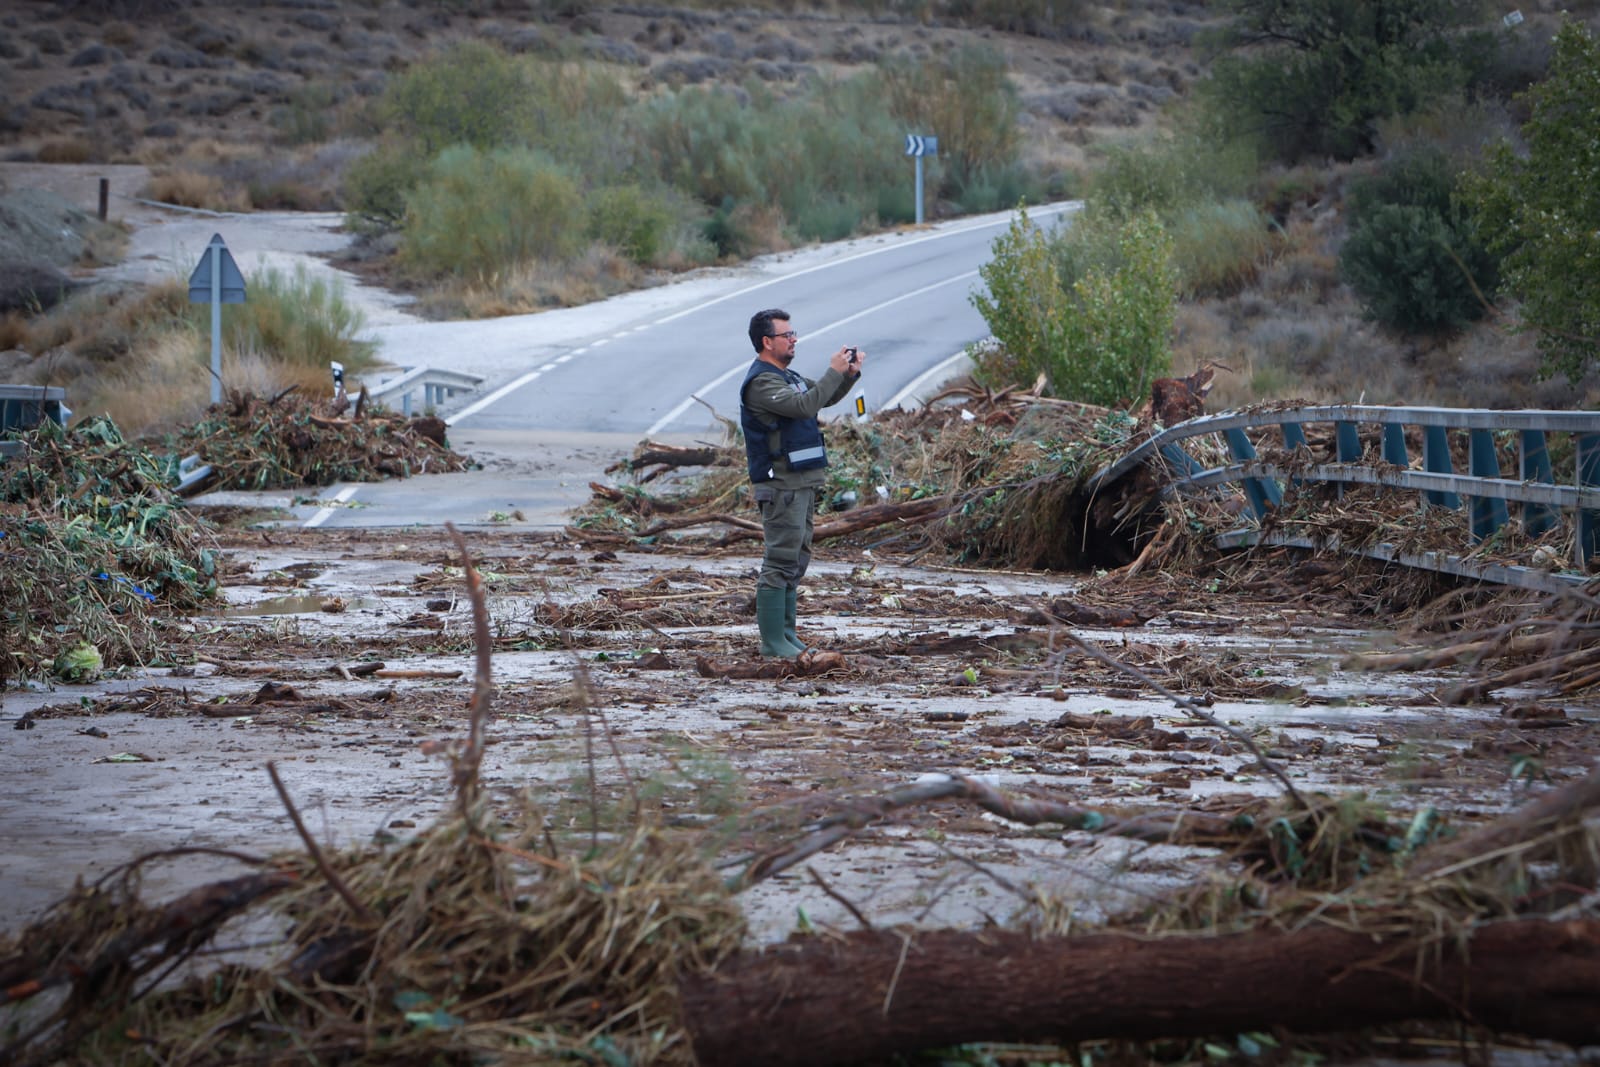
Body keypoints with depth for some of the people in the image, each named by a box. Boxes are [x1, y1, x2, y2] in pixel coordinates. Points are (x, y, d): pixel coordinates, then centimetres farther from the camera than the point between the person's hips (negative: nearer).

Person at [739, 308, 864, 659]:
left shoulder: (786, 376, 18)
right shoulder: (761, 382, -15)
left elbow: (825, 398, 25)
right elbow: (804, 405, -27)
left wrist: (850, 374, 8)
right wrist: (834, 372, -19)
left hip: (802, 483, 10)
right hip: (781, 486, -10)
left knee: (796, 562, 13)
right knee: (780, 562, -9)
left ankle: (786, 633, 19)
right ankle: (772, 640, -8)